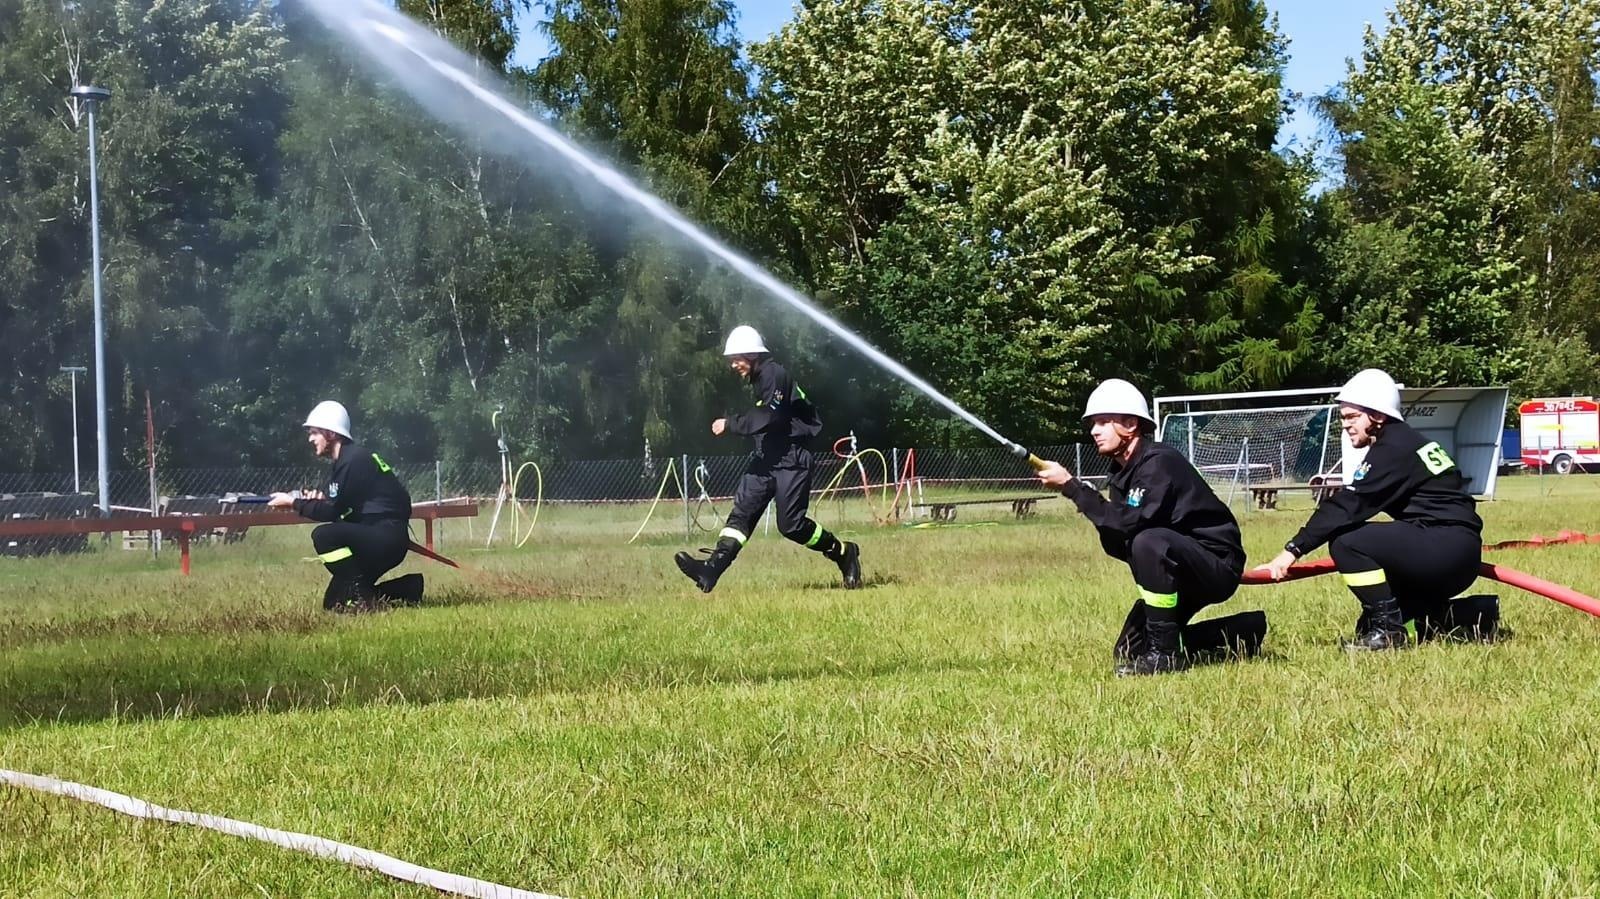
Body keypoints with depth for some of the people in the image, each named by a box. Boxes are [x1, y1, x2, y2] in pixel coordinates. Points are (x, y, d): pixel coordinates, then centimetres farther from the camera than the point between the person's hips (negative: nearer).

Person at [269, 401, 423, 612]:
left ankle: (361, 597, -19)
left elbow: (331, 512, -17)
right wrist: (318, 498, -4)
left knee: (324, 535, -28)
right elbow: (341, 509, 14)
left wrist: (293, 503, -7)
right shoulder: (345, 459, 16)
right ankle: (405, 590, 16)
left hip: (387, 537, -10)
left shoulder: (354, 459, -15)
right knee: (334, 603, 10)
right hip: (376, 538, 10)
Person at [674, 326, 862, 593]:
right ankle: (711, 569, -16)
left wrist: (730, 424, -18)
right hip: (766, 458, 9)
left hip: (790, 459, -9)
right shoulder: (758, 378, 17)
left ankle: (843, 553, 10)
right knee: (742, 510, -5)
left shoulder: (774, 375, -13)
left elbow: (768, 417, -23)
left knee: (790, 524, -9)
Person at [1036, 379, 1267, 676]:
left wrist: (1071, 486, -30)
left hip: (1218, 567, -10)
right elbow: (1119, 547, 0)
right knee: (1127, 653, 9)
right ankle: (1241, 632, 18)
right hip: (1184, 575, 10)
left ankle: (1166, 653, -24)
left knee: (1149, 542, -36)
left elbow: (1127, 526, -32)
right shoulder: (1122, 472, 6)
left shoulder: (1159, 462, -21)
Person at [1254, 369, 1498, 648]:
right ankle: (1480, 615, 20)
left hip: (1448, 548, -10)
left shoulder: (1393, 449, -12)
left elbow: (1348, 506, -19)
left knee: (1347, 541, -18)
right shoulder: (1405, 441, 18)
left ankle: (1386, 629, -11)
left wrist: (1293, 550, -20)